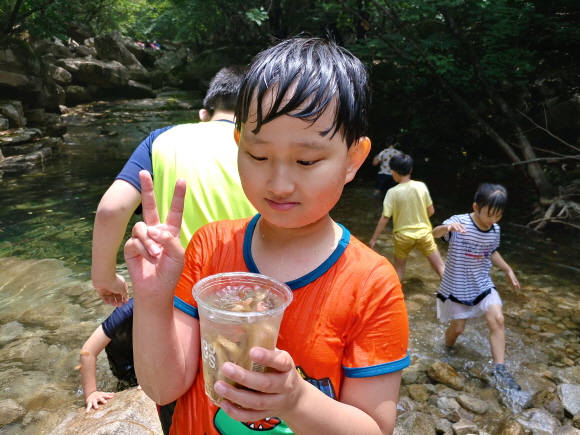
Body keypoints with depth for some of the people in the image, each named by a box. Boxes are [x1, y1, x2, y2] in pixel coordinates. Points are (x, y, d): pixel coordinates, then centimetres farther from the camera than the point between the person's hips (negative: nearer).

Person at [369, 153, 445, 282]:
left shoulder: (393, 192, -14)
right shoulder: (421, 186, -6)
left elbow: (385, 218, -14)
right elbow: (431, 211, 2)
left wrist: (374, 239, -6)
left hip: (403, 235, -1)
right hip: (423, 232, 1)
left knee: (399, 269, 16)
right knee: (440, 266, 11)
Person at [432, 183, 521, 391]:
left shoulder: (495, 230, -4)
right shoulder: (459, 222, -23)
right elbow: (435, 233, -43)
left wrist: (508, 270, 18)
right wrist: (447, 227, -65)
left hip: (483, 285, 4)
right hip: (457, 287, -4)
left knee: (497, 320, -10)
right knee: (457, 328, 7)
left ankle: (499, 368, 2)